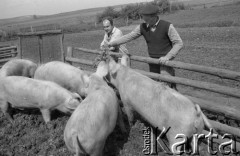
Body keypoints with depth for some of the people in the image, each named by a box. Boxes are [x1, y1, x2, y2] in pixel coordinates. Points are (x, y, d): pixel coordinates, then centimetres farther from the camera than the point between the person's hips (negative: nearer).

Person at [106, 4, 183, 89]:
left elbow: (179, 43, -12)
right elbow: (129, 36, 2)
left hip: (165, 61, -4)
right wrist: (111, 43, -4)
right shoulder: (142, 27, -1)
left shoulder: (167, 26, -13)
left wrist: (167, 57, -23)